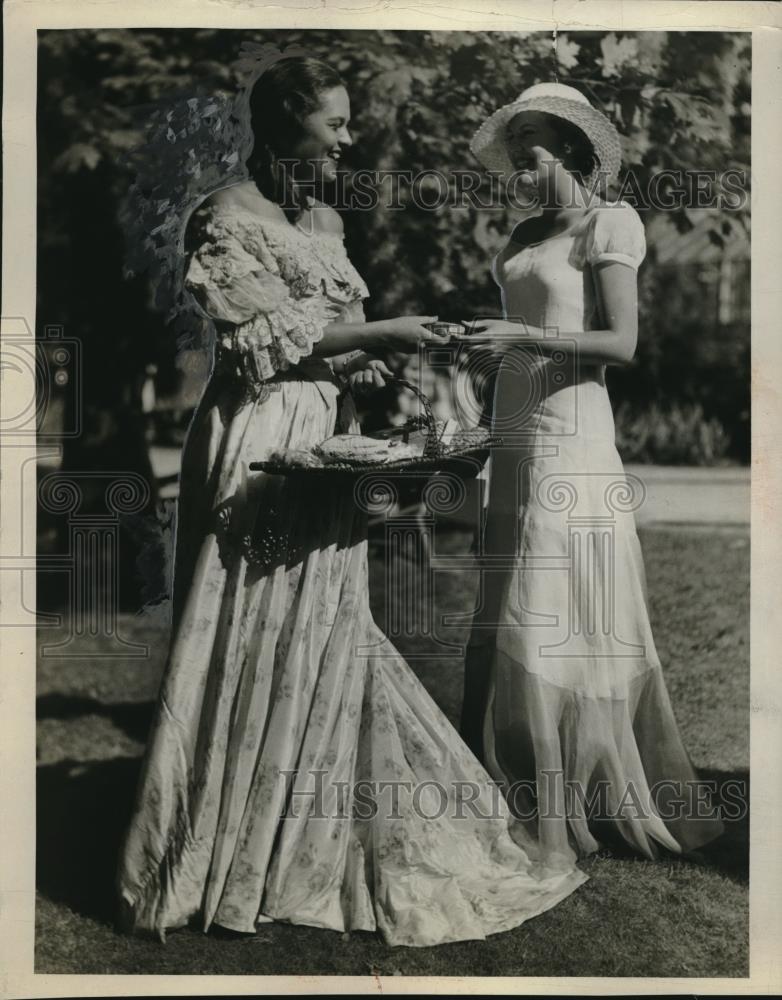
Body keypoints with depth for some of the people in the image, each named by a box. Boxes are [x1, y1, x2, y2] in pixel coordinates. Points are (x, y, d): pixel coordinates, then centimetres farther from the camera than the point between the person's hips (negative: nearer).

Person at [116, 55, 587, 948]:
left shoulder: (323, 220, 16)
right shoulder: (230, 217, -8)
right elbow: (261, 342, -14)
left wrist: (370, 359, 2)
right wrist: (376, 334, -13)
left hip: (325, 443, 8)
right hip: (260, 446, -8)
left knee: (322, 637, 10)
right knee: (254, 643, -2)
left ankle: (301, 849, 23)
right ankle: (216, 866, 13)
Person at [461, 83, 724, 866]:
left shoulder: (605, 225, -4)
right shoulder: (529, 235, 17)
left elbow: (621, 343, -12)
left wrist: (522, 335, -19)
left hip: (569, 434, -8)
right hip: (516, 434, 8)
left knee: (560, 626, -4)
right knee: (510, 625, 10)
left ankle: (583, 807, 8)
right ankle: (520, 793, 21)